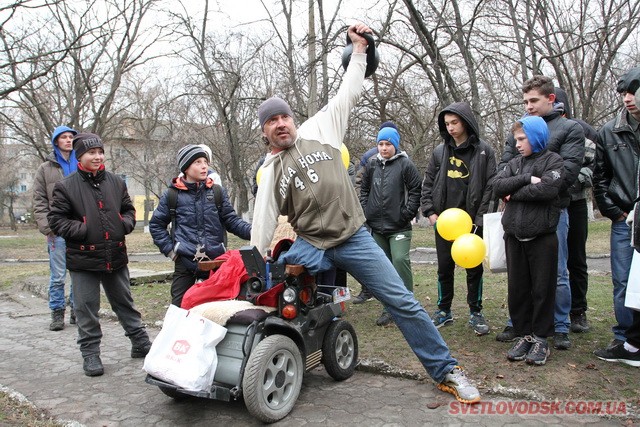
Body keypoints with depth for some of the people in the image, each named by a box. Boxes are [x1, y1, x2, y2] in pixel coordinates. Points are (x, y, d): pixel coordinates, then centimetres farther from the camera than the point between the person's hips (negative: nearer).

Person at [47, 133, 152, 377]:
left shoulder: (116, 182, 7)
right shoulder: (66, 187, -5)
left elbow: (128, 209, 17)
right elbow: (56, 219, -4)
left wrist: (125, 224, -4)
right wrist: (82, 230, -17)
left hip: (116, 256, 3)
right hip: (83, 258, -3)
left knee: (125, 303, 16)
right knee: (86, 309, 6)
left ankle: (141, 343, 28)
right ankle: (90, 354, 20)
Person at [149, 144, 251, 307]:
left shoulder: (218, 191, 7)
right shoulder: (172, 194, 4)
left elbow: (231, 220, 4)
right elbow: (156, 224, 13)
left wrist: (251, 231, -14)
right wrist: (169, 249, 2)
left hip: (216, 260, 1)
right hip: (184, 261, -1)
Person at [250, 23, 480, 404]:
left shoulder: (319, 130, 7)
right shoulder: (270, 171, 9)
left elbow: (349, 94, 10)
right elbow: (263, 222, 7)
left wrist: (360, 49, 10)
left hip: (354, 238, -1)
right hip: (310, 246, 1)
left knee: (402, 302, -1)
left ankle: (447, 371, 12)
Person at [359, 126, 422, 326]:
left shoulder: (405, 164, -3)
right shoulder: (371, 165, 11)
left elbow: (416, 190, -4)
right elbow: (364, 189, 18)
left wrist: (407, 213, -9)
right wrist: (365, 211, 9)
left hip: (399, 227, -5)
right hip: (376, 227, 5)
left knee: (400, 260, -18)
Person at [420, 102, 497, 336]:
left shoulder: (484, 151, -3)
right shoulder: (440, 152, 5)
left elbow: (491, 185, -6)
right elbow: (427, 183, 9)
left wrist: (481, 217, -12)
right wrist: (429, 211, -1)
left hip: (472, 220, -2)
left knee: (474, 268, 7)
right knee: (445, 267, 9)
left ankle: (476, 312, 21)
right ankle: (444, 311, 22)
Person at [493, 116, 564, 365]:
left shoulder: (553, 160, -1)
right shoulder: (515, 163, 14)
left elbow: (548, 188, -18)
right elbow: (498, 186, -1)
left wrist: (514, 193, -8)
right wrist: (527, 180, -14)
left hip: (542, 237, -5)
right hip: (514, 237, 5)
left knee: (543, 288, 4)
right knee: (517, 288, 9)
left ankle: (540, 338, 16)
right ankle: (524, 335, 21)